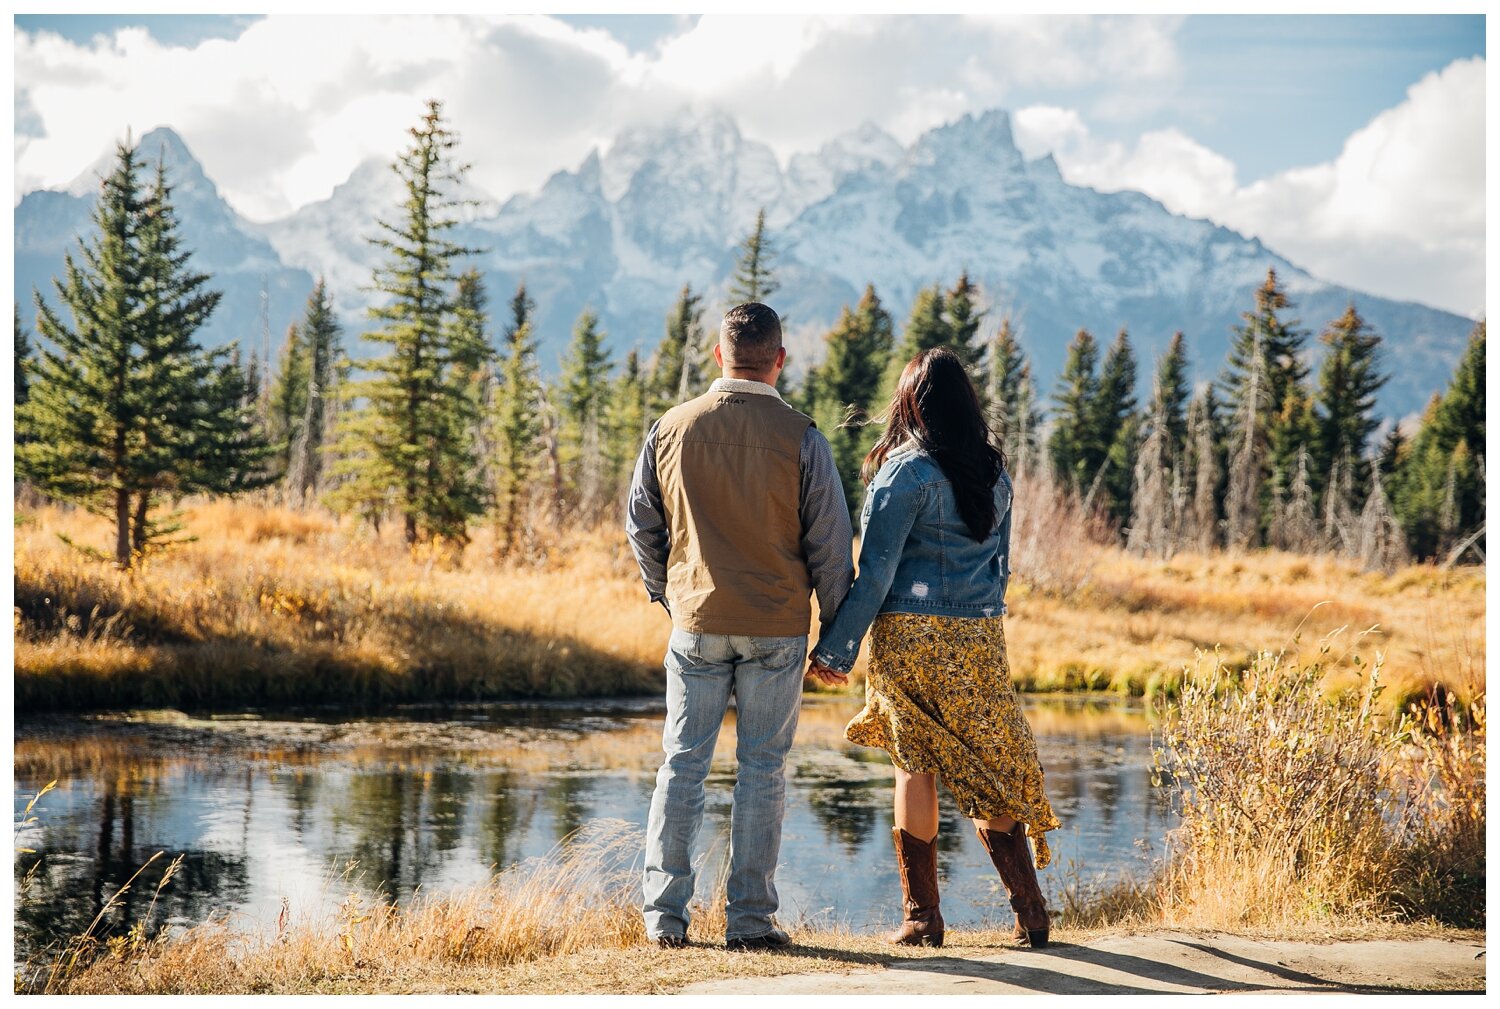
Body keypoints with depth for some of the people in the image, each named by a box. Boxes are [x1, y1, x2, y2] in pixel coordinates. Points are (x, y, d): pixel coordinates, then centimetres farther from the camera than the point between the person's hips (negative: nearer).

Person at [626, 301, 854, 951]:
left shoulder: (670, 429, 0)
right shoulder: (800, 437, -7)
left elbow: (640, 526, 9)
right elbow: (830, 543, -4)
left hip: (696, 622, 2)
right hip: (777, 628, -2)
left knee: (683, 764, 8)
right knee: (762, 770, 5)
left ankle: (664, 914, 9)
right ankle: (750, 920, 7)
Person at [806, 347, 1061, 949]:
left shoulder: (905, 471, -8)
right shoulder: (994, 473, 9)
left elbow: (876, 571, -11)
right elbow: (1001, 564, 15)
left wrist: (836, 649, -8)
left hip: (912, 634, -5)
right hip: (981, 639, 5)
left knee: (914, 766, 4)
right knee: (987, 768, 10)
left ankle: (922, 918, 5)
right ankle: (1030, 911, 6)